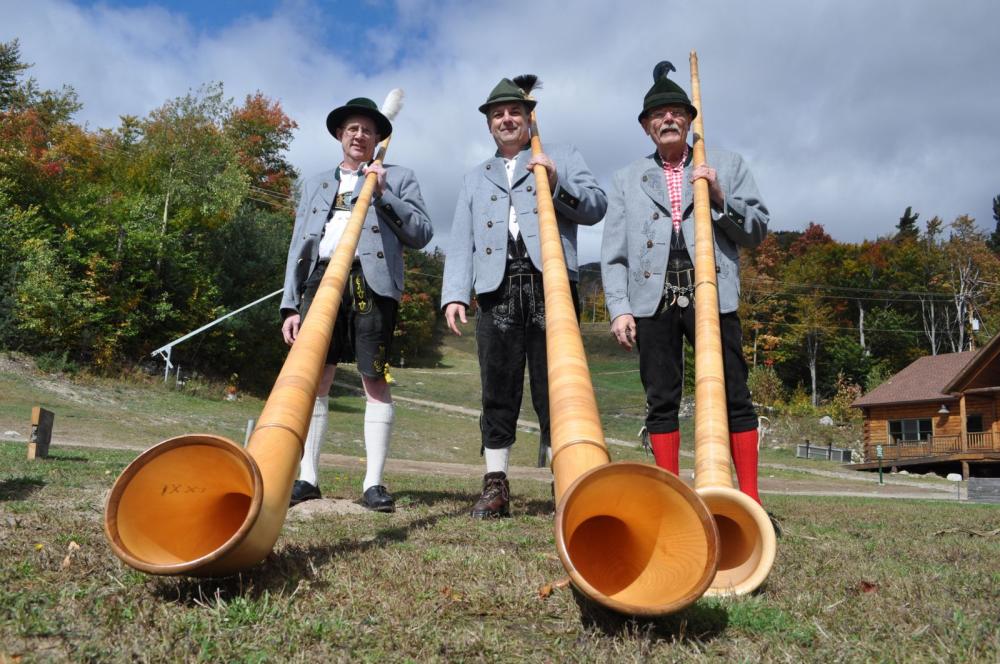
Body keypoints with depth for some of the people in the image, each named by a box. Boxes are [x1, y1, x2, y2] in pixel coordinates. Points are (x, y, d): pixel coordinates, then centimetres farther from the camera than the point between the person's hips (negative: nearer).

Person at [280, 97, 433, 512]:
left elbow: (421, 235, 6)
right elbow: (298, 246, 18)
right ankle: (307, 478, 5)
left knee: (374, 380, -6)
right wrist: (290, 305, 9)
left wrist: (384, 194, -4)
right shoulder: (314, 184, 25)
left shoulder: (398, 178, 17)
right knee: (314, 379, -1)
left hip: (372, 281, -3)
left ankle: (374, 482, -4)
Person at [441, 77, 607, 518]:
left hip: (551, 286, -2)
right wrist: (454, 295, 1)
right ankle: (495, 487, 7)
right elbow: (460, 242, 15)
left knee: (555, 390, -4)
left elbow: (597, 206, 5)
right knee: (498, 393, 2)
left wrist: (557, 182, -11)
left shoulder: (562, 158, 18)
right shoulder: (476, 178, 25)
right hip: (497, 292, 3)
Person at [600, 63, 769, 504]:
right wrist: (619, 308, -2)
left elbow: (757, 231, 10)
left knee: (733, 397, -2)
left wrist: (720, 197, -5)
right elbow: (613, 254, 10)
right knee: (661, 400, 2)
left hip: (712, 295, -1)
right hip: (653, 299, 1)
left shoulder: (727, 166, 17)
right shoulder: (628, 179, 18)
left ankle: (750, 498, 5)